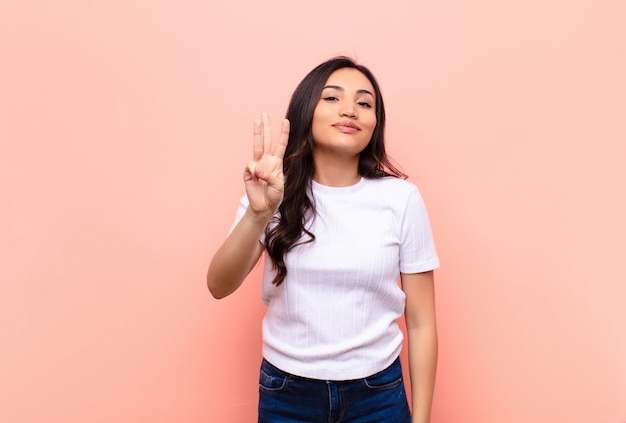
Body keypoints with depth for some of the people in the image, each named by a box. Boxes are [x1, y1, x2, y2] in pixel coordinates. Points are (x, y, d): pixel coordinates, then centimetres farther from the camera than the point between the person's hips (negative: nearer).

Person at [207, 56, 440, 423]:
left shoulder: (401, 198, -10)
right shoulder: (275, 191, -6)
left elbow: (421, 322, -4)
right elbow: (219, 287, -17)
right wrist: (258, 213, -33)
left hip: (378, 393, 0)